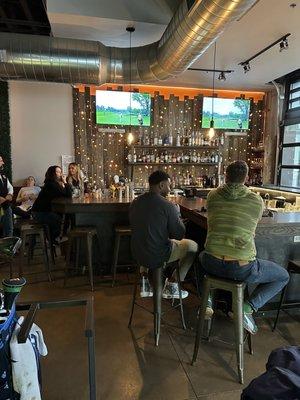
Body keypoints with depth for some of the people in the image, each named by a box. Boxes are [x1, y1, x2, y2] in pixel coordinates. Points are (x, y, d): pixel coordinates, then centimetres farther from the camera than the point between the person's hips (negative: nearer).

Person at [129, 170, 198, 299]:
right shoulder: (168, 206, -19)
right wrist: (177, 214, 5)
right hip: (158, 257, -6)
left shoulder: (135, 203, 0)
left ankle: (145, 282, 28)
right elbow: (179, 235, -10)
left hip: (138, 255, 6)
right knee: (193, 246, 15)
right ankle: (171, 286, 19)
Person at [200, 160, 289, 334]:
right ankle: (249, 307, 5)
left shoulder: (213, 195, 1)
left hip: (213, 264, 3)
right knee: (283, 276, 24)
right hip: (242, 269, -2)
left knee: (201, 255, 40)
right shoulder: (257, 201, -4)